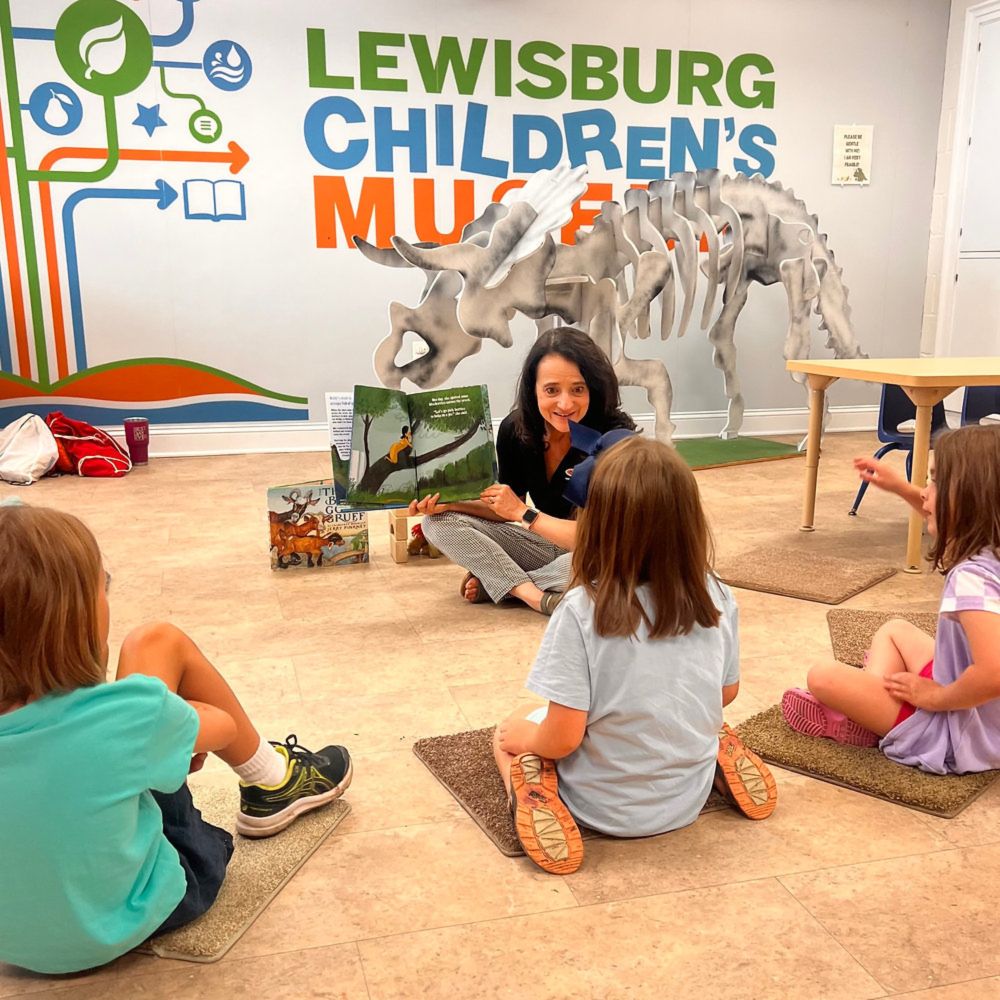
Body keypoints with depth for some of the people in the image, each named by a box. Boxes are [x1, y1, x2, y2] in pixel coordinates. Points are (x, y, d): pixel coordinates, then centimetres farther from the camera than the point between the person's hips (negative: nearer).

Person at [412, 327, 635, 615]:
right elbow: (507, 510, 0)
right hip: (547, 542, 4)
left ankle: (496, 583, -17)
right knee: (439, 523, -9)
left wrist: (523, 513, -26)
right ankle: (537, 596, -22)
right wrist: (449, 502, -17)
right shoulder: (515, 429, -12)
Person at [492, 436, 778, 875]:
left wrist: (525, 737, -3)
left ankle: (537, 803, -3)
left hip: (605, 806, -4)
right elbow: (727, 693, 2)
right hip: (689, 797, 4)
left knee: (510, 731, 21)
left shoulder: (583, 609, -29)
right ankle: (722, 760, 14)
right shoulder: (717, 597, -14)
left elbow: (562, 738, -25)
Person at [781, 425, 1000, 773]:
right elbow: (947, 521, 20)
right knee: (895, 629, 25)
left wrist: (935, 697, -25)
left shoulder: (971, 577, -32)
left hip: (960, 738, -9)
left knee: (823, 677, -7)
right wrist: (902, 488, 12)